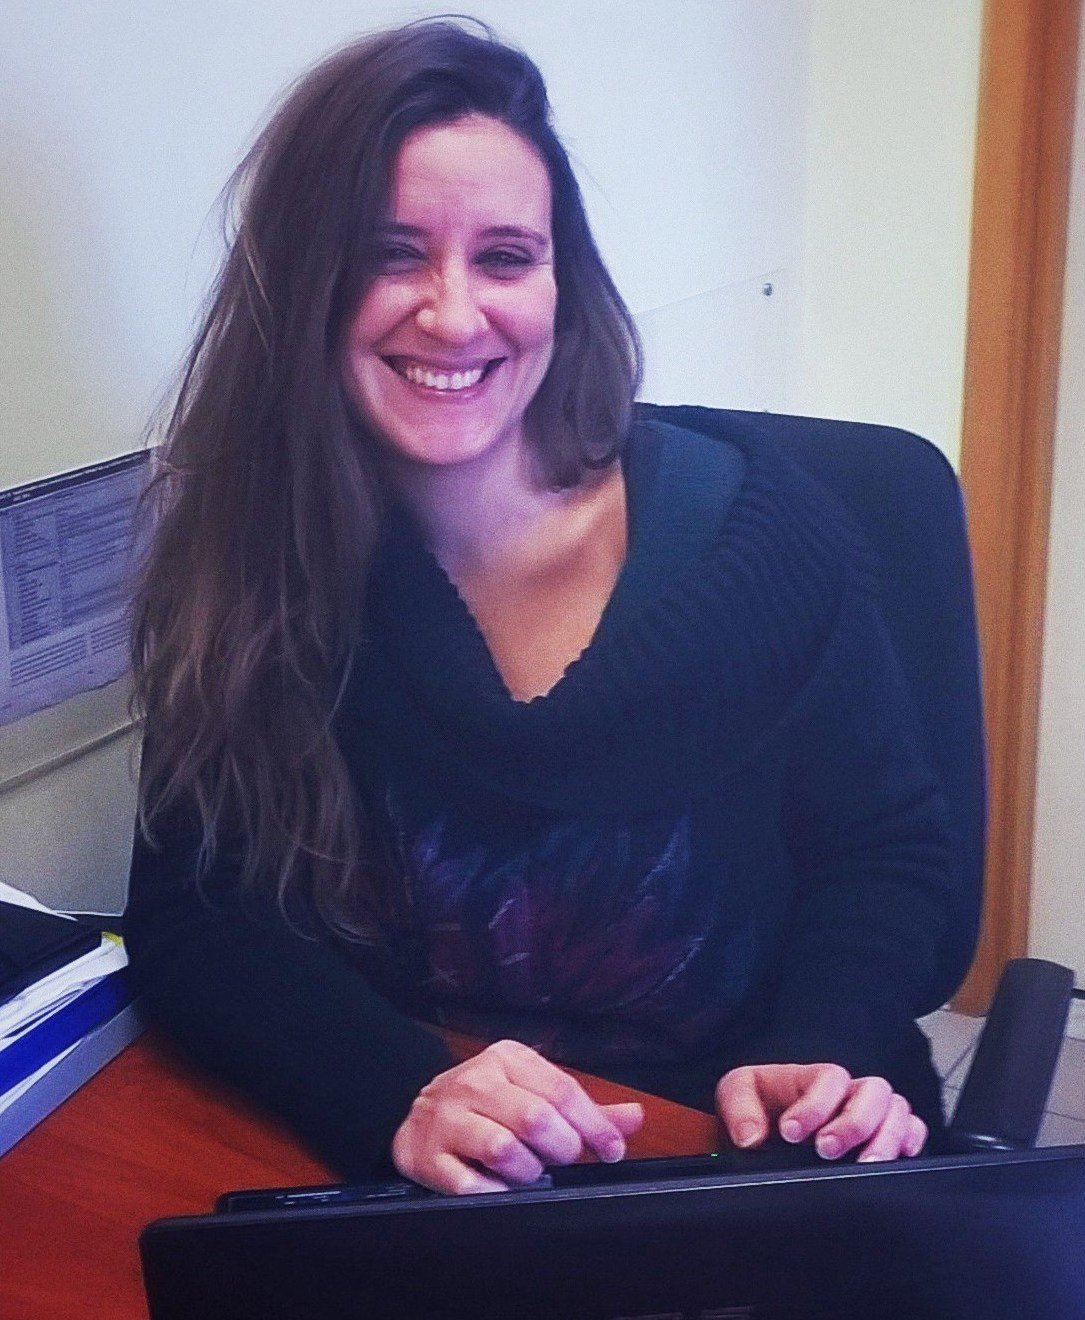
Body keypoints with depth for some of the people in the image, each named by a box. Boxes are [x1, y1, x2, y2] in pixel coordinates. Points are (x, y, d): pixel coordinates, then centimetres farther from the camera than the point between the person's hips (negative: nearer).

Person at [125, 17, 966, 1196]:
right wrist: (401, 1096, -28)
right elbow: (189, 915, -10)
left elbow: (885, 856, -1)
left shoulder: (762, 532, -9)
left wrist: (817, 1056, -21)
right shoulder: (244, 565, -7)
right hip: (406, 1186, 0)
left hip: (750, 1181, 1)